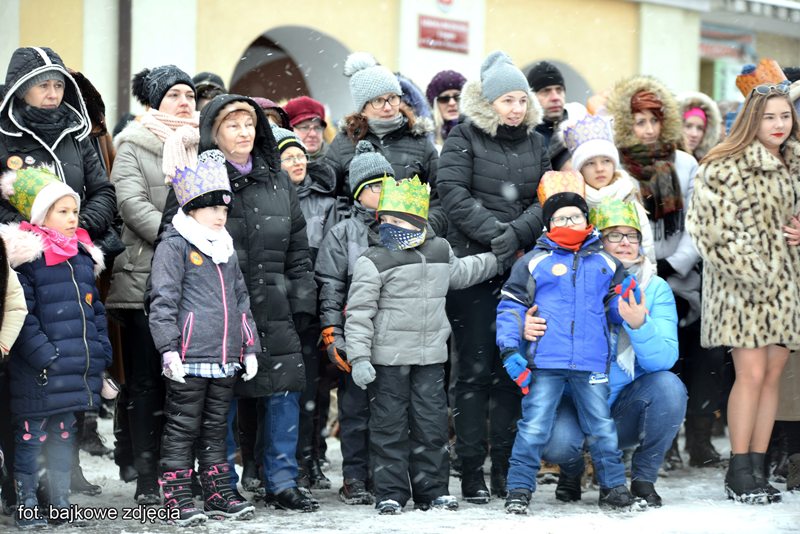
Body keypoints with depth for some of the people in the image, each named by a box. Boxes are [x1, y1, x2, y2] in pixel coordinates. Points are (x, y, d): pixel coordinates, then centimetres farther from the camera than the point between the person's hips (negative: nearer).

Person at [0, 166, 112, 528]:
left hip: (77, 370, 7)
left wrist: (101, 352, 12)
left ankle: (61, 502, 23)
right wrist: (43, 356, -20)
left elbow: (95, 308, 19)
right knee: (31, 434, -1)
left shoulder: (83, 256, 13)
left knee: (65, 432, 15)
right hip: (40, 373, -7)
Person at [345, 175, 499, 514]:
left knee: (431, 423, 6)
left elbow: (458, 273, 33)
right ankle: (390, 493, 6)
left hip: (431, 357, 4)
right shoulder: (373, 262, -7)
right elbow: (358, 313, -10)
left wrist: (495, 259, 39)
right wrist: (359, 358, -16)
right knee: (389, 425, 0)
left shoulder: (440, 252, 10)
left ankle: (433, 490, 15)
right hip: (388, 359, -4)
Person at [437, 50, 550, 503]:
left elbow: (545, 201, 6)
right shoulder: (465, 138, 2)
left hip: (520, 267, 4)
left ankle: (506, 466, 10)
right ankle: (472, 470, -1)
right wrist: (495, 231, -18)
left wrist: (518, 233, -12)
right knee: (475, 368, -4)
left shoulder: (534, 143, 14)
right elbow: (453, 194, -9)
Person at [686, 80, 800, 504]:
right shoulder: (726, 168, -9)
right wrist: (749, 269, -17)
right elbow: (711, 227, -13)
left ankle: (757, 469, 10)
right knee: (752, 373, -11)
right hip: (743, 281, -7)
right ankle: (739, 473, -4)